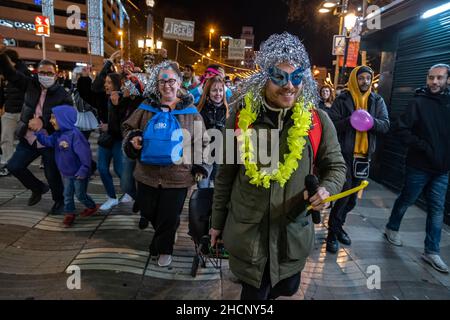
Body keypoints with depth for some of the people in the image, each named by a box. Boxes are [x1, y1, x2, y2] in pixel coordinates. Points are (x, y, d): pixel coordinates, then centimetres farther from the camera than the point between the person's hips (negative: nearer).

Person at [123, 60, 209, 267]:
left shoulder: (190, 110, 0)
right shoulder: (146, 107, 3)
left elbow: (201, 142, 5)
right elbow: (129, 128, 14)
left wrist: (199, 166, -1)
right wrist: (132, 139, -8)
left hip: (177, 176, -2)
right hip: (148, 173, 3)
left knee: (169, 217, 9)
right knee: (149, 213, 17)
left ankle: (164, 248, 36)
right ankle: (163, 236, 49)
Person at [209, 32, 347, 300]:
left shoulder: (318, 120, -7)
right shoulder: (241, 118, -7)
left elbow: (336, 165, 5)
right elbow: (226, 174, 1)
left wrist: (327, 189, -18)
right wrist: (217, 222, 7)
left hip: (294, 233, 2)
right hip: (246, 232, -1)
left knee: (288, 288, 24)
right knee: (254, 292, 13)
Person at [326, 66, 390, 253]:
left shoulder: (377, 101, 9)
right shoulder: (343, 99, -3)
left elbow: (385, 126, -1)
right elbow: (331, 124, -9)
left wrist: (370, 120, -21)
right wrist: (351, 120, -25)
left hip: (364, 155, 5)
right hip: (344, 153, -5)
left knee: (352, 198, 13)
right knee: (345, 193, -9)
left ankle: (338, 225, 33)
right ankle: (332, 232, 7)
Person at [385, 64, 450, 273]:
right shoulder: (419, 102, -8)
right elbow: (400, 128, -14)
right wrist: (422, 145, -18)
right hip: (419, 166, -4)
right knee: (406, 200, 12)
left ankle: (432, 251, 17)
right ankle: (392, 228, 36)